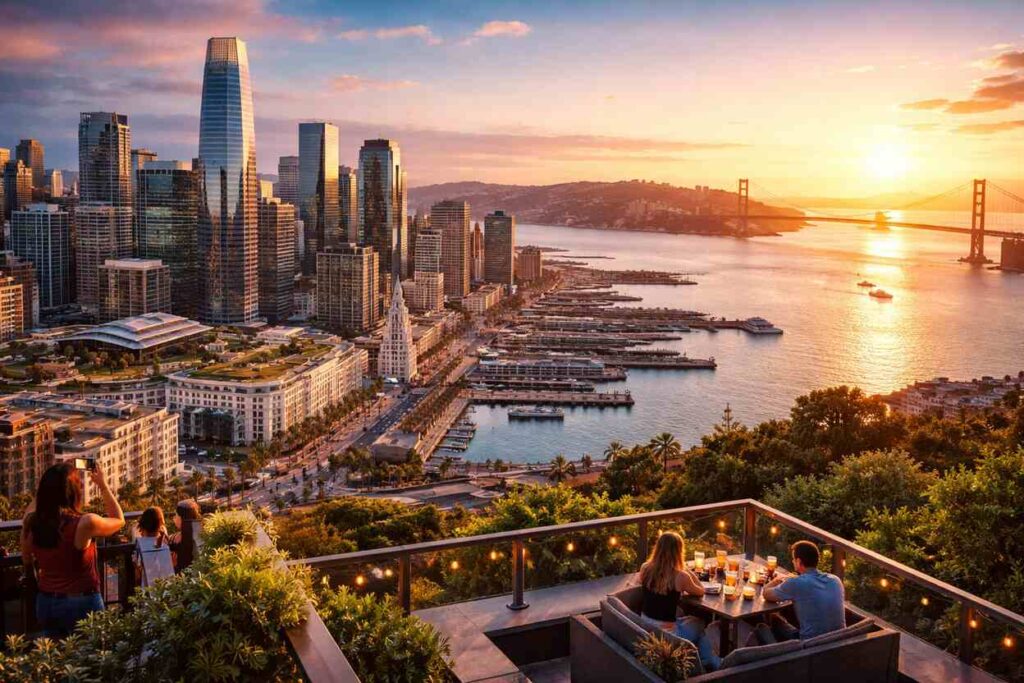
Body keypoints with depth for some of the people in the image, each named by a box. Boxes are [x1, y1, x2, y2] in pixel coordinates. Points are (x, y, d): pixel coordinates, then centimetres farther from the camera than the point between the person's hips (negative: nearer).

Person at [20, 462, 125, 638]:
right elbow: (119, 520, -2)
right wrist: (103, 486, 5)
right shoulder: (85, 524, -22)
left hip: (45, 602, 5)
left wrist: (52, 483, 16)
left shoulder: (31, 522, -8)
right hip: (81, 603, -5)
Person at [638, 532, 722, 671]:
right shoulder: (680, 576, -21)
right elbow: (700, 592, -1)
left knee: (691, 621, 30)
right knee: (699, 623, 27)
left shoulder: (645, 569, -6)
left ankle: (709, 661, 39)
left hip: (644, 625, 5)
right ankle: (711, 662, 44)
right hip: (665, 633, -5)